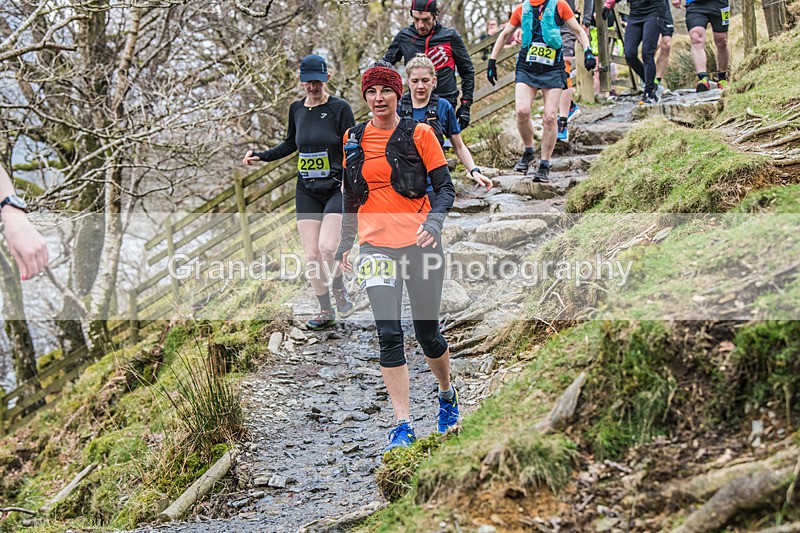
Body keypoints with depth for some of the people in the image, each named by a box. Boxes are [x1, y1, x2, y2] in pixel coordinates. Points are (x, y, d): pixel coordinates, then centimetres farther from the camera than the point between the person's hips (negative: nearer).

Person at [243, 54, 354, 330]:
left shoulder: (339, 108, -7)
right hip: (306, 191, 5)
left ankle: (339, 288, 8)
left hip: (336, 188, -5)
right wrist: (261, 156, 14)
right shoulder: (297, 109, 8)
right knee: (311, 256, -1)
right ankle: (326, 311, 15)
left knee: (326, 248, -22)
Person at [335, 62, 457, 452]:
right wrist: (344, 243, 15)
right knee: (389, 335, -8)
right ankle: (402, 426, -6)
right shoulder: (353, 139, 9)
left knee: (426, 332, 6)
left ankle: (448, 395, 35)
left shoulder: (419, 134, -1)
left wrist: (434, 221, -20)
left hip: (419, 243, -2)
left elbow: (445, 188, -2)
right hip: (376, 245, 2)